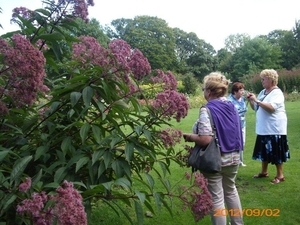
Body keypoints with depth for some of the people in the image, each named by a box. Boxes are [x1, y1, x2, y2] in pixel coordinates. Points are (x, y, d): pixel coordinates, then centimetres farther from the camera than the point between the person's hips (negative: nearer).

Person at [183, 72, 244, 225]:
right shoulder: (232, 107, 3)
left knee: (217, 198, 6)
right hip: (233, 157, 8)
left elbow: (205, 139, -27)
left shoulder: (207, 109, -19)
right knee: (230, 190, 26)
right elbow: (233, 133, 11)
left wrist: (189, 137, -10)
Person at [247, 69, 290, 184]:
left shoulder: (277, 93, -13)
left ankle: (280, 175, 9)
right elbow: (255, 108, 19)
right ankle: (264, 171, 28)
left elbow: (271, 108, -28)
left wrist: (257, 100, -25)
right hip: (263, 128, 8)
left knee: (276, 153, -1)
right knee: (264, 151, 15)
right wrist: (251, 100, 0)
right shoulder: (263, 92, 12)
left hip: (274, 129, -8)